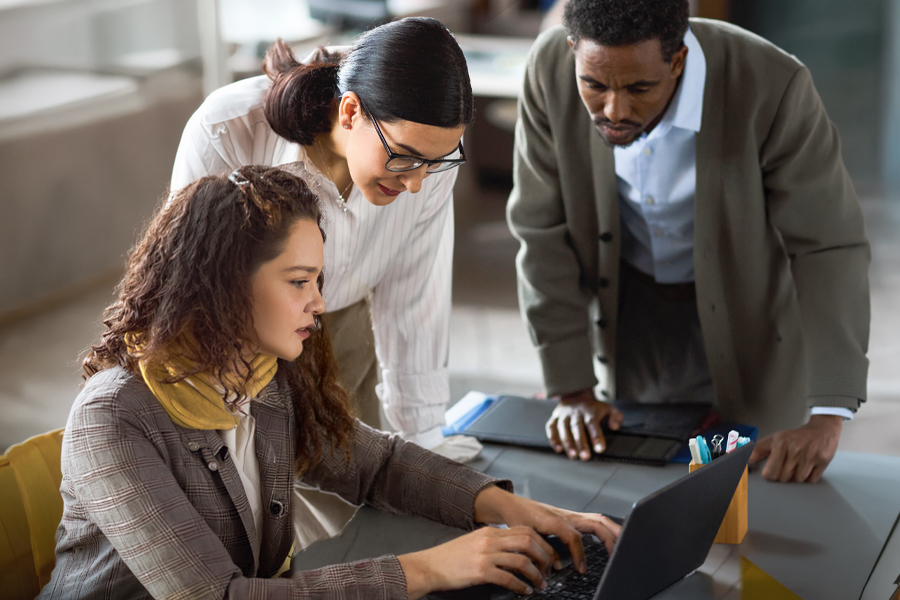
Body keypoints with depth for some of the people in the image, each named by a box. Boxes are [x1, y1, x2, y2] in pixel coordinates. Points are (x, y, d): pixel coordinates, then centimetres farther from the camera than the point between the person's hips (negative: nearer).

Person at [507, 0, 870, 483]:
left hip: (748, 314, -2)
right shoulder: (550, 69, -24)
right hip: (628, 303, 2)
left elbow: (830, 248, -29)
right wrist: (571, 389, -17)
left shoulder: (772, 86, -32)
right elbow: (543, 232, -16)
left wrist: (828, 416, -37)